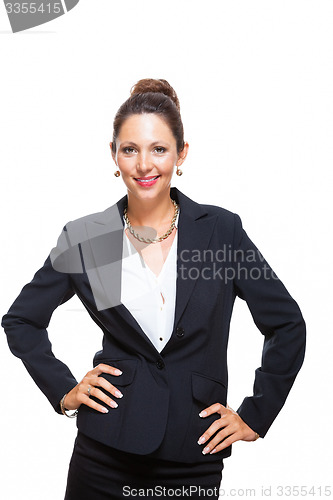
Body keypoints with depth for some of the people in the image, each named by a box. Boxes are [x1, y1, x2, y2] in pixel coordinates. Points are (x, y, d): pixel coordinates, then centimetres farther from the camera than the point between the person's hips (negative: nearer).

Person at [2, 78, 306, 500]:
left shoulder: (221, 228, -4)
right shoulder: (84, 237, -2)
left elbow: (287, 326, 2)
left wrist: (255, 416, 1)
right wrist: (63, 391, 1)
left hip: (195, 457, 0)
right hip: (108, 453, 1)